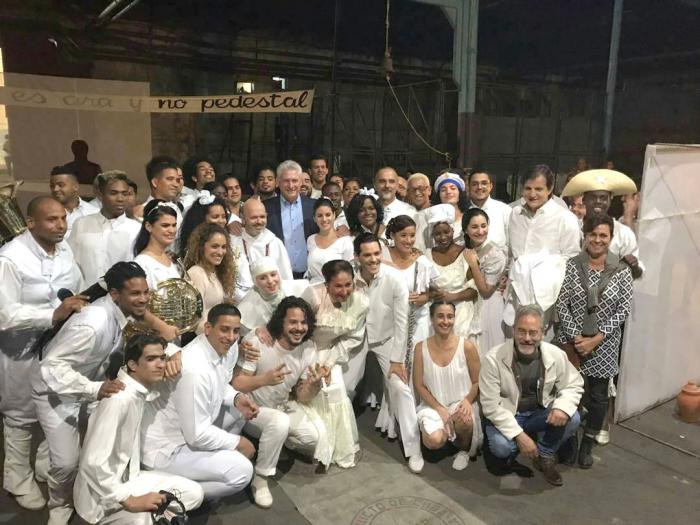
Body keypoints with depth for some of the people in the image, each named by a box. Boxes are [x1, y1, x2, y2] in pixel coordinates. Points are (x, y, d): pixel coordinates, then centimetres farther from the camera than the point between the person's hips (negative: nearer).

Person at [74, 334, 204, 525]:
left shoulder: (141, 387, -3)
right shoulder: (120, 400, -29)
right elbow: (93, 464, -31)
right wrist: (130, 501, -28)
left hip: (128, 477, 9)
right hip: (102, 493, -9)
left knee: (194, 493, 3)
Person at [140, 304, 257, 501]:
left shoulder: (228, 347, -8)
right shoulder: (195, 370, -33)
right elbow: (197, 435, -27)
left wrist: (237, 398, -9)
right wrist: (237, 442, -14)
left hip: (194, 427, 9)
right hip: (164, 448, -9)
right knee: (241, 471, -17)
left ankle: (212, 460, 18)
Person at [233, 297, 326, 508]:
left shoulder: (309, 348, -9)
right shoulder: (256, 341, -23)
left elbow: (302, 398, -6)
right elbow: (236, 384, -24)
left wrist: (314, 383, -30)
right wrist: (265, 379, -44)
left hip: (282, 406, 5)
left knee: (316, 436, -14)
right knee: (280, 423, -34)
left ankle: (277, 440, 15)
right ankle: (260, 478, -12)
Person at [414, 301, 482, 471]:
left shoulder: (467, 347, -9)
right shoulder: (421, 348, -6)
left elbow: (477, 382, -1)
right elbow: (419, 385, -2)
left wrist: (467, 401, -21)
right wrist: (439, 408, -13)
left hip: (461, 403, 0)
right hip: (433, 405, 0)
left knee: (464, 421, -35)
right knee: (434, 441, -28)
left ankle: (464, 449, 2)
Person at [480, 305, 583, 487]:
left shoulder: (556, 355, -12)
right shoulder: (493, 359, -23)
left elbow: (573, 385, 2)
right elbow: (491, 405, -20)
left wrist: (563, 406, -22)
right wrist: (519, 435, -27)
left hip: (541, 412, 3)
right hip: (507, 415, -3)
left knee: (572, 419, -23)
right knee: (501, 447, -31)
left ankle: (545, 455, 5)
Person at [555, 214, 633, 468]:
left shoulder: (622, 271, -3)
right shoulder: (571, 266, -3)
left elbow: (623, 310, -6)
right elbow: (561, 305, -5)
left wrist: (596, 339, -13)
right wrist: (576, 337, -13)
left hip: (604, 344, 1)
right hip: (572, 341, 0)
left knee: (598, 396, 9)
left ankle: (587, 445, 29)